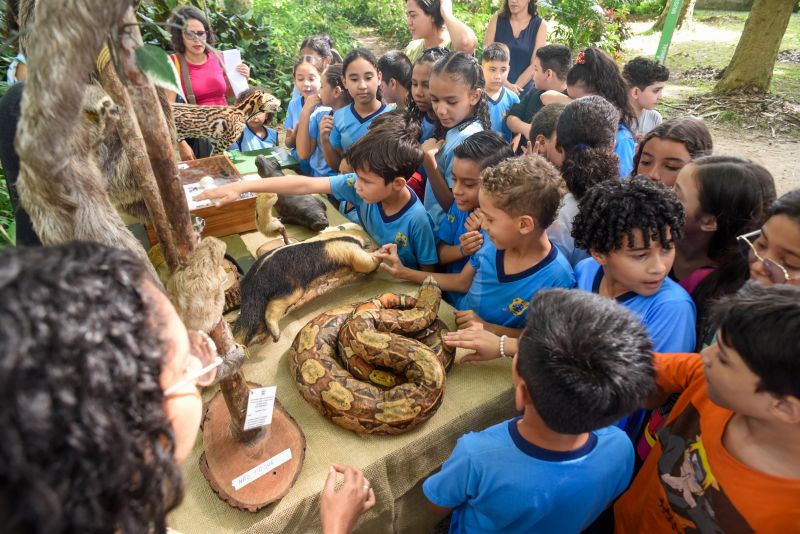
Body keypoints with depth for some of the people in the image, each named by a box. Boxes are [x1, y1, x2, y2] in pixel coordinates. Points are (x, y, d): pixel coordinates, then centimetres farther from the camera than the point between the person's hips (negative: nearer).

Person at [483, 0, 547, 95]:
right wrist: (506, 84, -16)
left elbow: (535, 64, -4)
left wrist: (514, 87, -15)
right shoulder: (496, 20, 3)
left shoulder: (540, 25, 1)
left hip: (523, 91, 0)